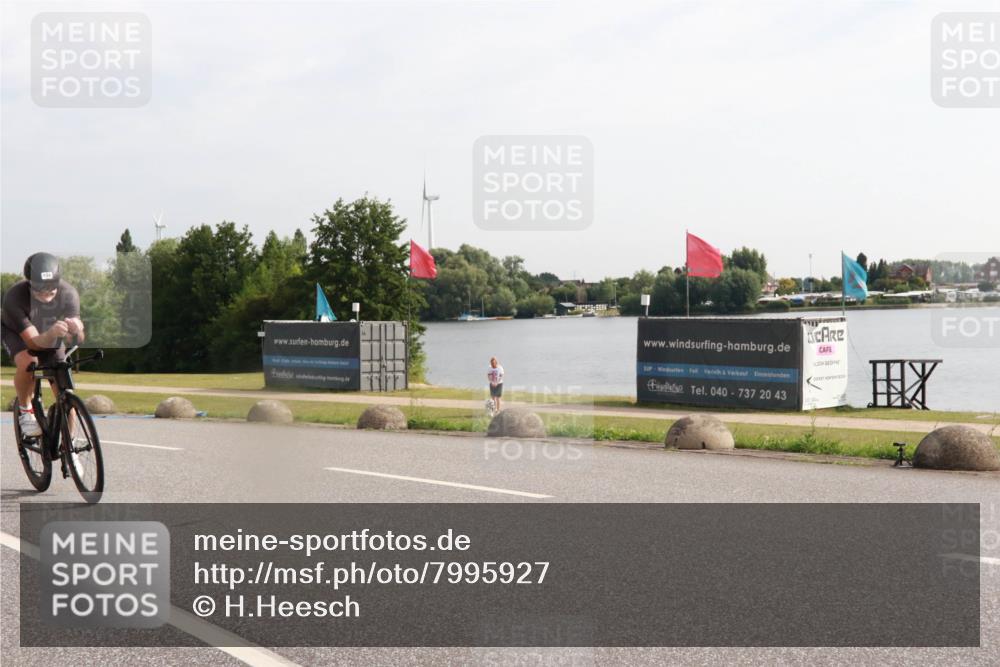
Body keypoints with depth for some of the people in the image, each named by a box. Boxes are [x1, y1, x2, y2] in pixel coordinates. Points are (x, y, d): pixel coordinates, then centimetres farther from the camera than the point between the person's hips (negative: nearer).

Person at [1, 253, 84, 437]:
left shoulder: (68, 293, -31)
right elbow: (33, 341, -39)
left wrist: (76, 329, -59)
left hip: (51, 335, 2)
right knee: (27, 362, -35)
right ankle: (25, 408, -7)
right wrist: (52, 334, -60)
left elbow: (79, 339, -35)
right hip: (16, 332, -2)